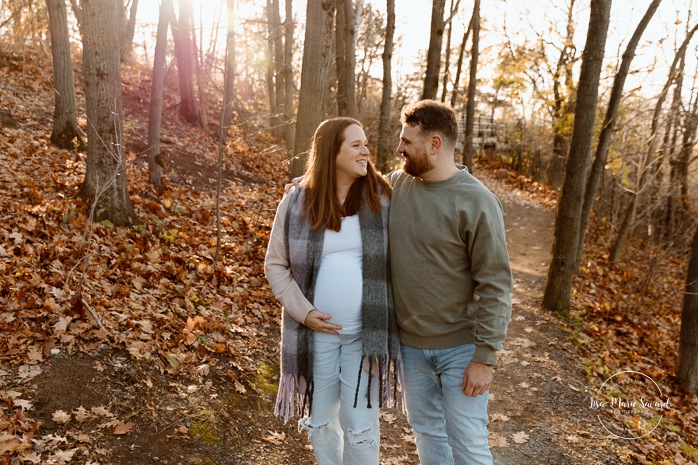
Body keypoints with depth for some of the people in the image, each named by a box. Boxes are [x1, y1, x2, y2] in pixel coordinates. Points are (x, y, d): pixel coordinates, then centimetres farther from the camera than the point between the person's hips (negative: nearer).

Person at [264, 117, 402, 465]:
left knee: (360, 426, 5)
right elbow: (275, 265, 1)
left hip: (366, 333, -1)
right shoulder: (297, 203, -5)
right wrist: (303, 312, -10)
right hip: (316, 332, 1)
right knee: (320, 420, 18)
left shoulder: (381, 198, -4)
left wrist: (390, 316, -6)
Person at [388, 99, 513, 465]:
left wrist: (485, 356, -16)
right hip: (409, 342, 5)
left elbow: (495, 286, -16)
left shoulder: (477, 202, -18)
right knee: (425, 429, 21)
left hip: (460, 347, -5)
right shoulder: (395, 184, -2)